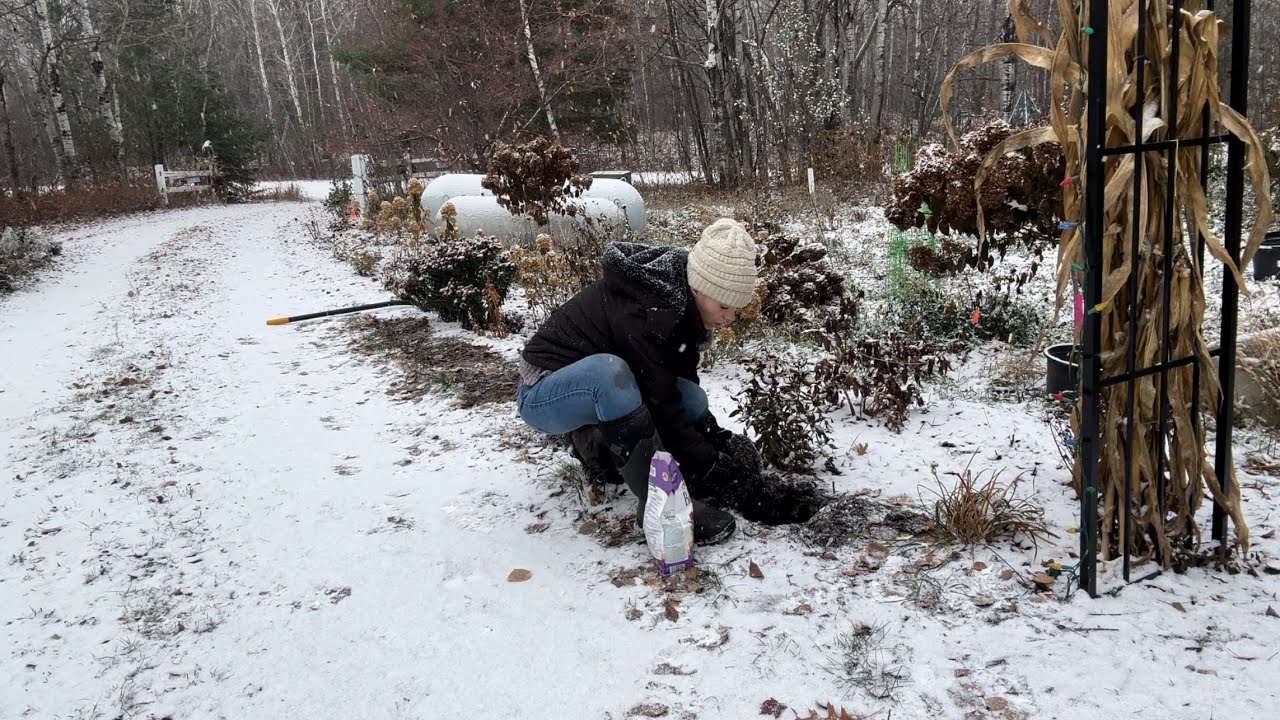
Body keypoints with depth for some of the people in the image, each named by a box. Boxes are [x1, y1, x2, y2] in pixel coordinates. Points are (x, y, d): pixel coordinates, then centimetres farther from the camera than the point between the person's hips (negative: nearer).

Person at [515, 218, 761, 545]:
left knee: (693, 402, -13)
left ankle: (597, 442, 9)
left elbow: (683, 381, 5)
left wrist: (717, 437, -5)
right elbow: (659, 405, -27)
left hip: (595, 393, 8)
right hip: (542, 393, -8)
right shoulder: (643, 310, -31)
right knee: (607, 370, -40)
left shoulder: (682, 301, -5)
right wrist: (707, 464, -20)